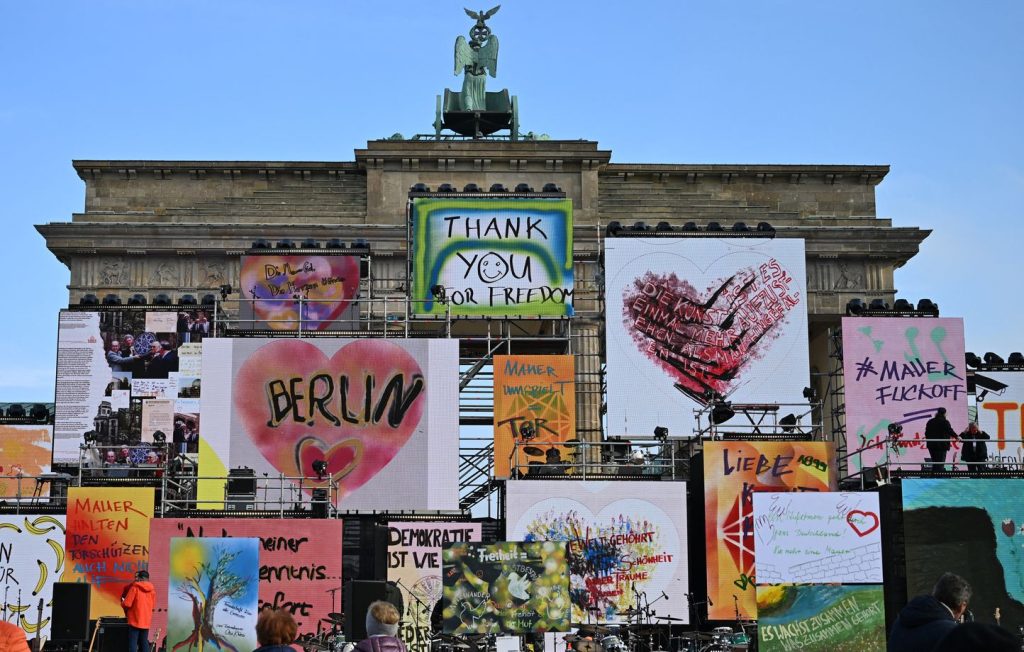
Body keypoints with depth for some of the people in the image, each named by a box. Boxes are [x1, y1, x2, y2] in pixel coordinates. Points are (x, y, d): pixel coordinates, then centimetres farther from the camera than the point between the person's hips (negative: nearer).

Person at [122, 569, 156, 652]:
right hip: (146, 622, 5)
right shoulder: (152, 590, 7)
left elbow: (126, 604, -11)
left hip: (135, 621, -5)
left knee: (133, 644, -2)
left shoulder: (134, 587, -9)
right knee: (144, 643, 10)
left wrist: (122, 602, 10)